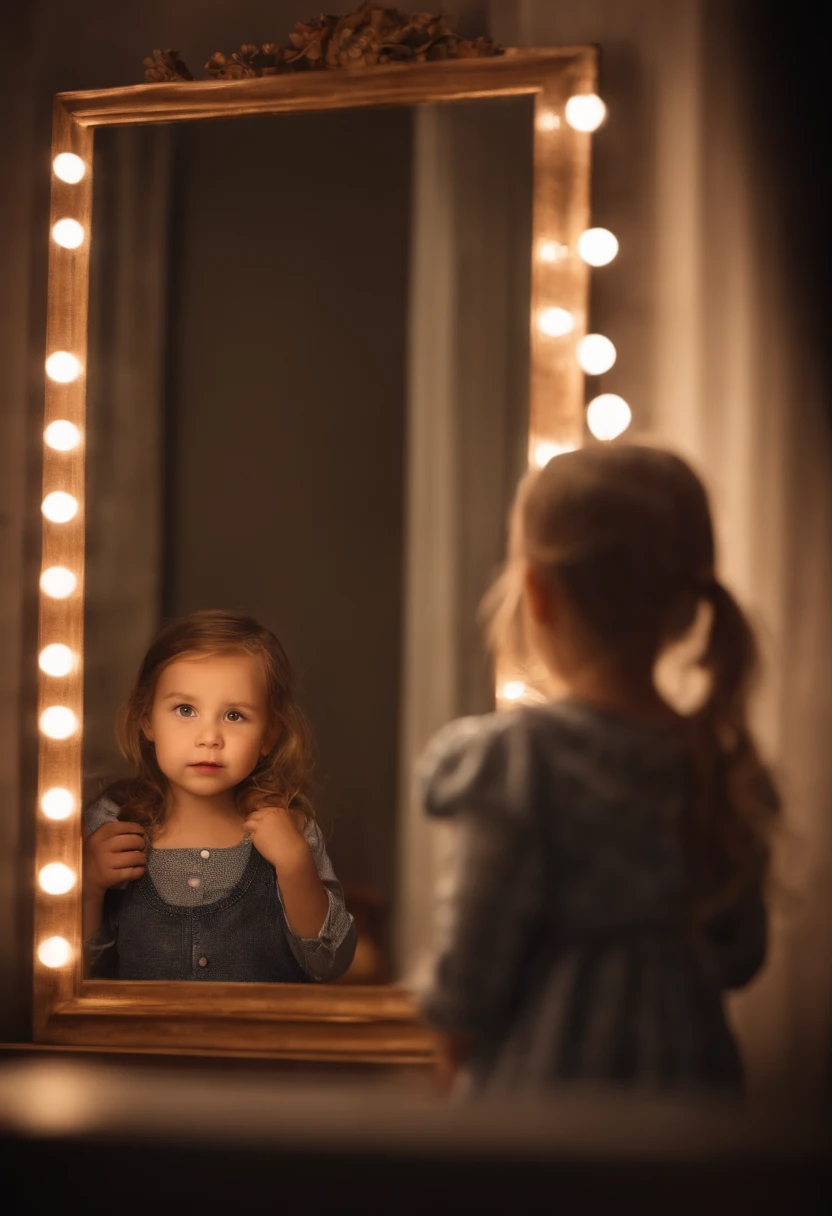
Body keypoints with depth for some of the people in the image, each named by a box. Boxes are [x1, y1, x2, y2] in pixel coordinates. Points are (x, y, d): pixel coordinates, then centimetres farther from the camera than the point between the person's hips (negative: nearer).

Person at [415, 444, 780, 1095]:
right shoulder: (720, 761, 1)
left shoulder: (516, 755, -15)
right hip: (693, 1075, 5)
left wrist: (456, 1034, 11)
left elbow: (475, 949, -9)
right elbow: (740, 955, 11)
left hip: (546, 1088, -5)